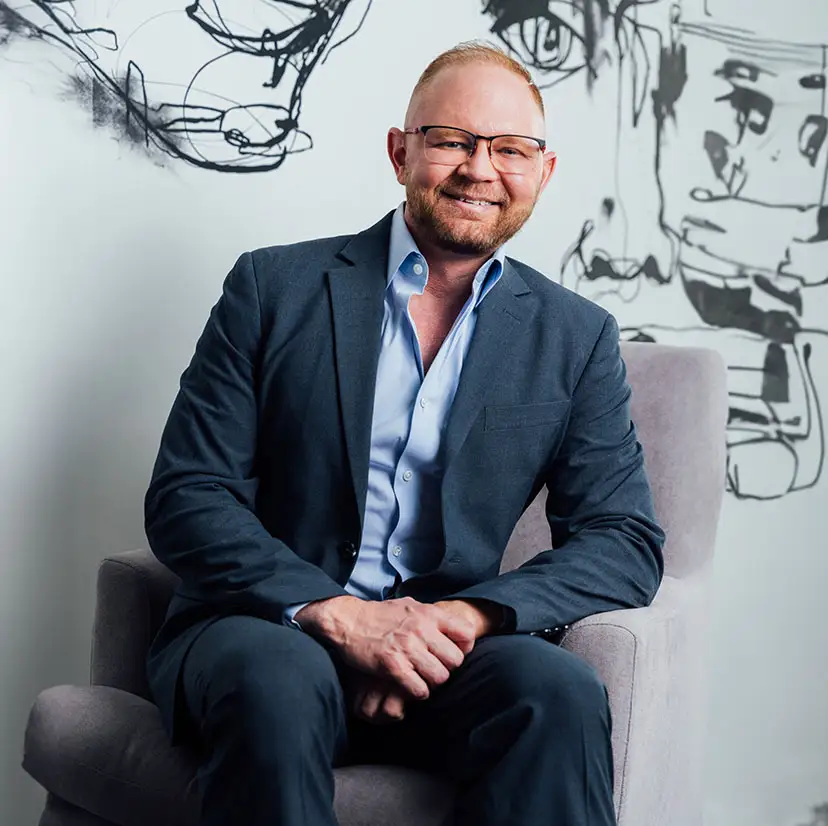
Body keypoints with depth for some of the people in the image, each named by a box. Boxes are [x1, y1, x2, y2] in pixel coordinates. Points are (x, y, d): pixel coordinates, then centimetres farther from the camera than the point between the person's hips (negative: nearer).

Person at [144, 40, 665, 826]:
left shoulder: (576, 337, 9)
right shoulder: (275, 287, 4)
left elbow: (627, 540, 3)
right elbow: (184, 497, -2)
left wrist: (471, 616, -16)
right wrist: (335, 613, -18)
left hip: (437, 647, 1)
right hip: (270, 630, -1)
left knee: (559, 691, -30)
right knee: (279, 679, -35)